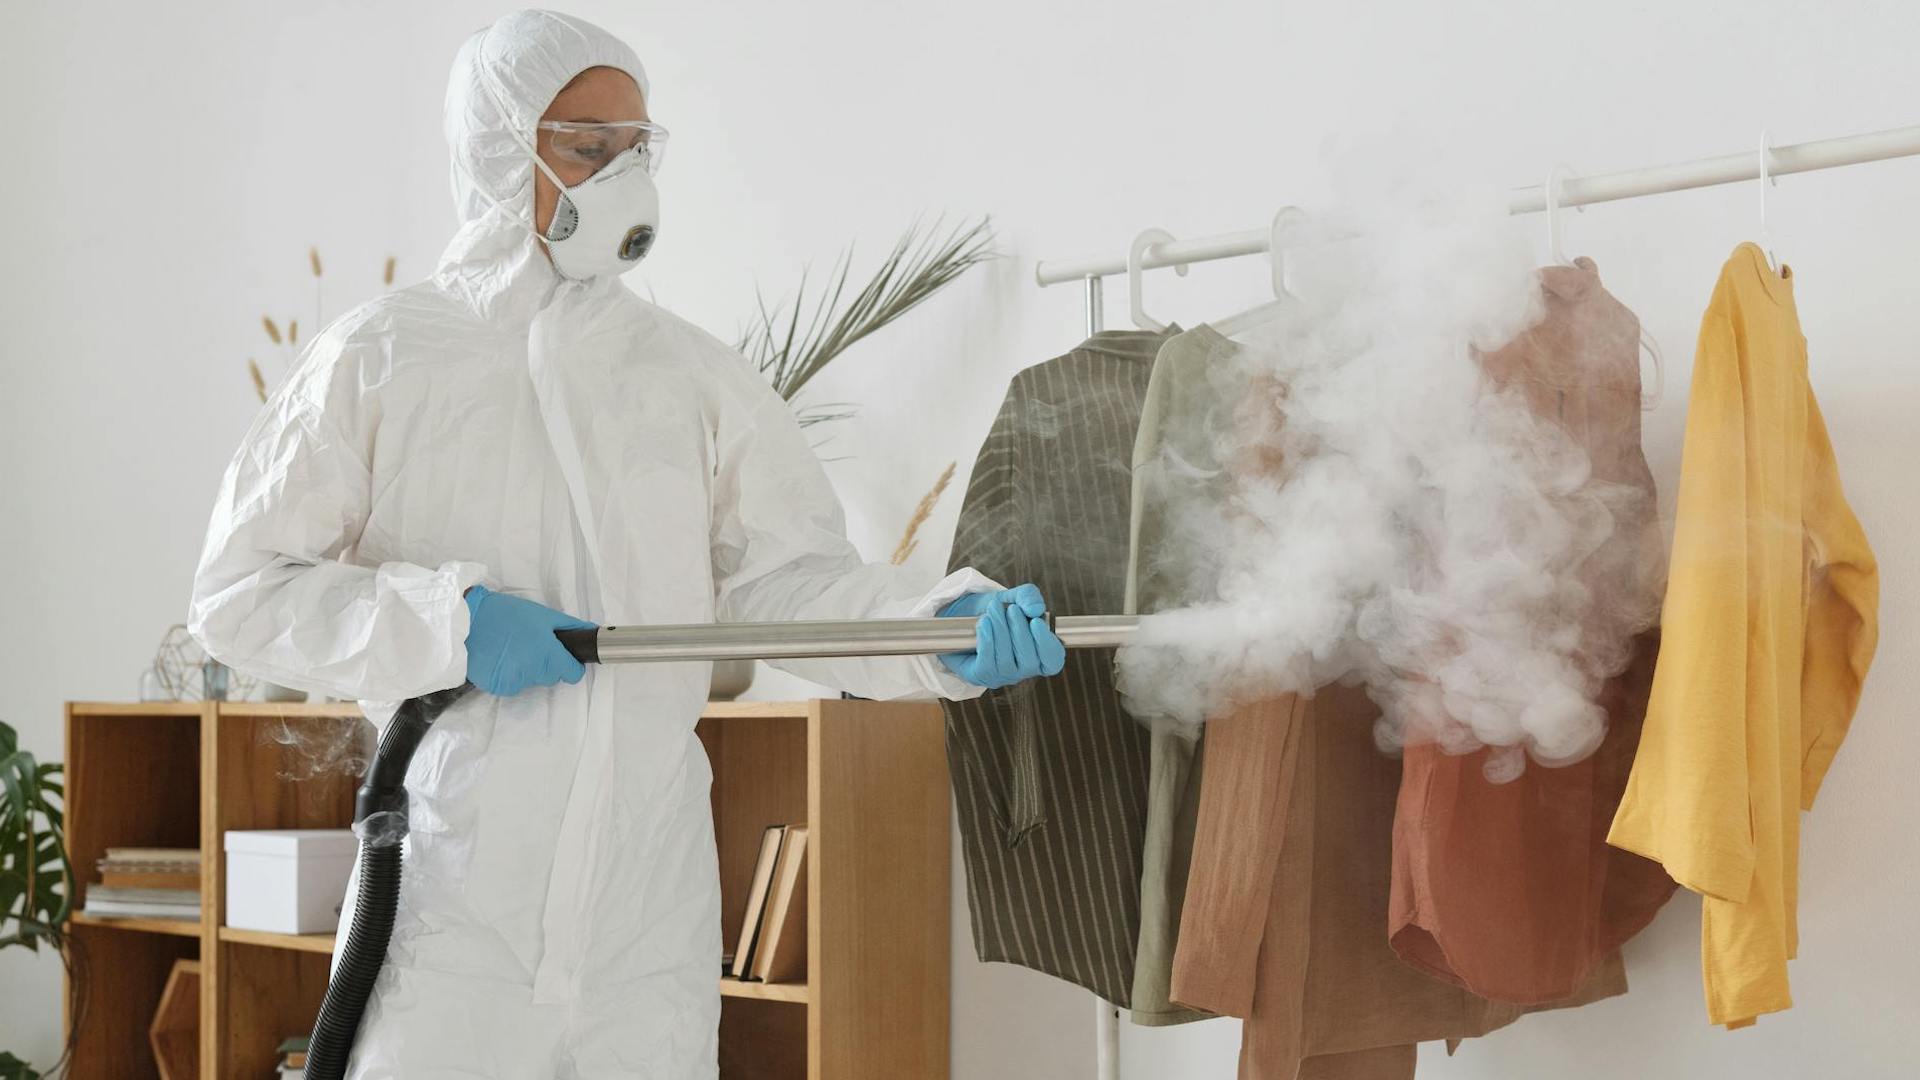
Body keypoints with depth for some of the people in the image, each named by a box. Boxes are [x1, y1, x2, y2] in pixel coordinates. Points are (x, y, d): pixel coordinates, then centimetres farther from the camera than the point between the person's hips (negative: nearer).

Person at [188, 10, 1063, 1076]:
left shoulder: (695, 376, 9)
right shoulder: (382, 360, 1)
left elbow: (790, 576, 1)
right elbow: (240, 591, -2)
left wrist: (946, 627, -17)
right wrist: (447, 623, -15)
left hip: (650, 883, 3)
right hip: (455, 879, -3)